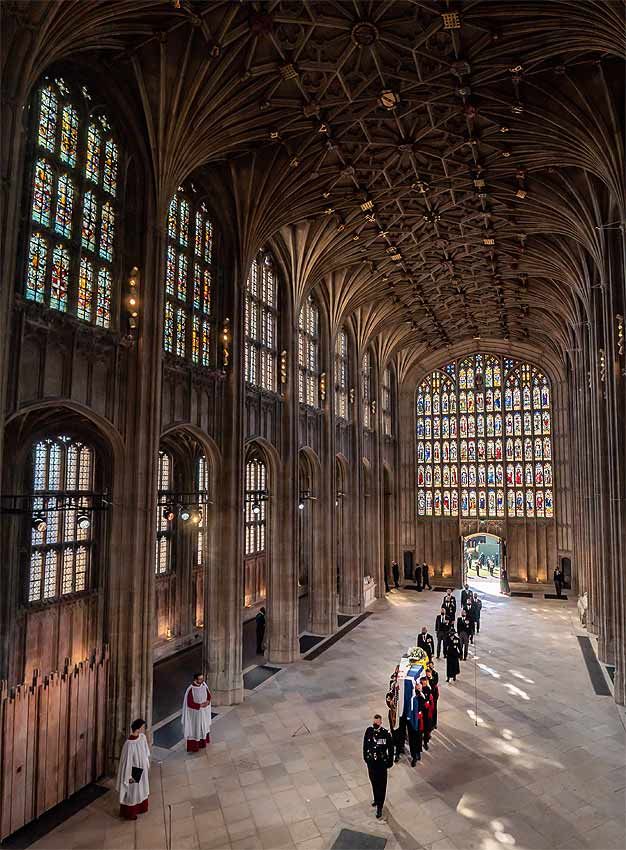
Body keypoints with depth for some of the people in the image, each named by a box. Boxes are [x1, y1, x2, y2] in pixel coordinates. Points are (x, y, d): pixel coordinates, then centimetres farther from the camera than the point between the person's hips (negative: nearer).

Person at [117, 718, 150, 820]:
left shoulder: (142, 737, -11)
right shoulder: (129, 744, -34)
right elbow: (127, 761, -24)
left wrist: (147, 764, 16)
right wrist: (129, 776, -16)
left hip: (142, 769, 7)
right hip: (133, 772, -7)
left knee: (140, 789, 26)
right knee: (132, 791, 15)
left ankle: (139, 808, 48)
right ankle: (128, 814, 38)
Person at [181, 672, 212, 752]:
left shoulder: (204, 685, -9)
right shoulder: (191, 690, -27)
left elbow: (209, 695, 3)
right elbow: (190, 704, -24)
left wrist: (207, 702, -16)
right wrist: (200, 705, -22)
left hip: (204, 712, 6)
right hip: (194, 713, -6)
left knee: (203, 727, 21)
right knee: (194, 729, 8)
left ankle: (202, 743, 40)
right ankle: (193, 747, 24)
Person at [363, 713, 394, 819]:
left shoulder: (385, 733, -19)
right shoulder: (369, 731, -10)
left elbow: (391, 748, -8)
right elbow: (365, 745, 4)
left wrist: (390, 761, -4)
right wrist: (365, 757, 10)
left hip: (382, 763, -4)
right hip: (371, 762, 4)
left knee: (381, 785, 2)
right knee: (374, 782, 22)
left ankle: (379, 807, 13)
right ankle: (376, 799, 45)